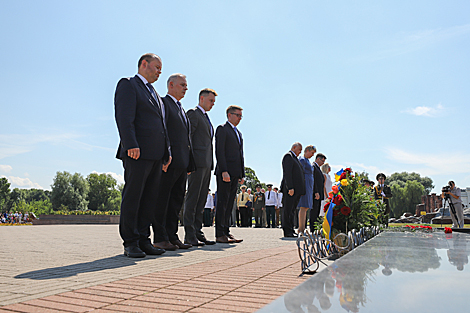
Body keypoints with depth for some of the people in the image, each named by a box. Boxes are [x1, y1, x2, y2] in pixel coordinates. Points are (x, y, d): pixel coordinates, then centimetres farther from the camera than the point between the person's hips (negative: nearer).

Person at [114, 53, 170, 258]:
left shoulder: (154, 94, 28)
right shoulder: (128, 85, 2)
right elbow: (124, 118, -12)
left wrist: (167, 152, 18)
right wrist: (131, 145, -22)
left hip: (156, 155, 8)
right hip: (138, 155, -8)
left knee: (150, 199, 7)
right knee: (132, 198, -4)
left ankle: (143, 240, 13)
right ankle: (130, 243, 2)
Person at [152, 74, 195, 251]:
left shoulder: (182, 111, 26)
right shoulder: (164, 103, -1)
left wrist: (190, 164, 15)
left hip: (181, 163, 9)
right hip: (168, 162, -9)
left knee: (177, 200, 10)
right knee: (162, 200, -3)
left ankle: (172, 236, 17)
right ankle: (160, 238, 3)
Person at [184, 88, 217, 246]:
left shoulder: (206, 118, 25)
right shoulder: (193, 113, -2)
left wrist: (210, 164, 17)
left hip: (206, 164, 9)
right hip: (197, 162, -9)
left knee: (201, 199, 8)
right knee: (192, 198, -7)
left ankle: (198, 232, 13)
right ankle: (189, 235, -4)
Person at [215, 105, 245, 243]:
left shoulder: (238, 133, 23)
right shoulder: (222, 129, -1)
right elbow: (219, 151, -11)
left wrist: (242, 174, 15)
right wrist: (224, 171, -20)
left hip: (235, 174, 8)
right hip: (225, 172, -8)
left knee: (229, 203, 8)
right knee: (222, 202, -6)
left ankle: (226, 232, 13)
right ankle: (220, 234, -2)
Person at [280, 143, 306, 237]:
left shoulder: (295, 158, 24)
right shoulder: (288, 156, -7)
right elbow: (287, 173, -17)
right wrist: (290, 188, -23)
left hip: (296, 190, 10)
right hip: (291, 189, -10)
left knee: (292, 210, 12)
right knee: (287, 210, -6)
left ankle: (291, 230, 17)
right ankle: (287, 231, -5)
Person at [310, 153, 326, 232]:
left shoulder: (318, 168, 23)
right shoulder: (313, 166, -8)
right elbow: (313, 180, -17)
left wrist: (321, 194, 19)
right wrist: (316, 192, -22)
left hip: (319, 194, 10)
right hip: (315, 194, -10)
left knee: (317, 212, 9)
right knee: (314, 211, -9)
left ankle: (315, 229, 13)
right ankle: (312, 229, -8)